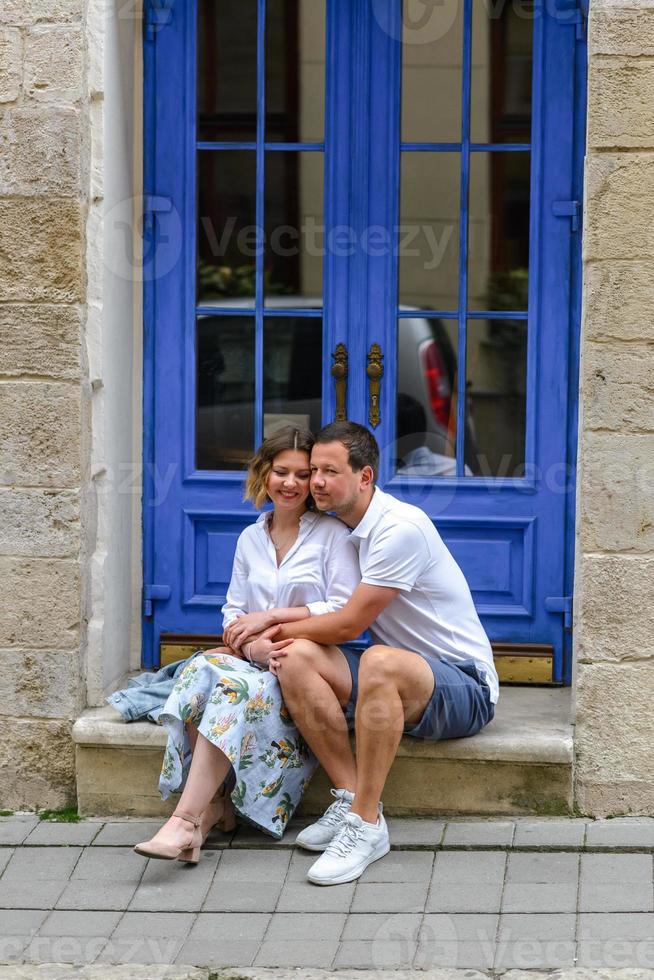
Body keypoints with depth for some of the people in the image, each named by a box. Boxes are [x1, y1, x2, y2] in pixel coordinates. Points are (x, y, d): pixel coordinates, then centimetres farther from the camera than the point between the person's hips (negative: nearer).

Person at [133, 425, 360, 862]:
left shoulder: (334, 535, 2)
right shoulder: (250, 539, 18)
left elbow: (346, 611, -7)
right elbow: (233, 609, 16)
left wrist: (271, 616, -10)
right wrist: (248, 639, -9)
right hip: (255, 659, 5)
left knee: (238, 688, -35)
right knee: (201, 672, -30)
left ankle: (186, 820, -40)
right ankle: (211, 802, -29)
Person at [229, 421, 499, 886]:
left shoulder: (401, 527, -17)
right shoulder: (340, 529, 10)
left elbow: (349, 624, -16)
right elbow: (335, 618, 13)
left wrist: (275, 626, -3)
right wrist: (283, 636, -7)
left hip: (466, 687, -8)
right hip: (404, 684, 8)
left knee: (380, 661, -39)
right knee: (296, 657, -16)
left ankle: (366, 823, -31)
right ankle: (350, 798, -16)